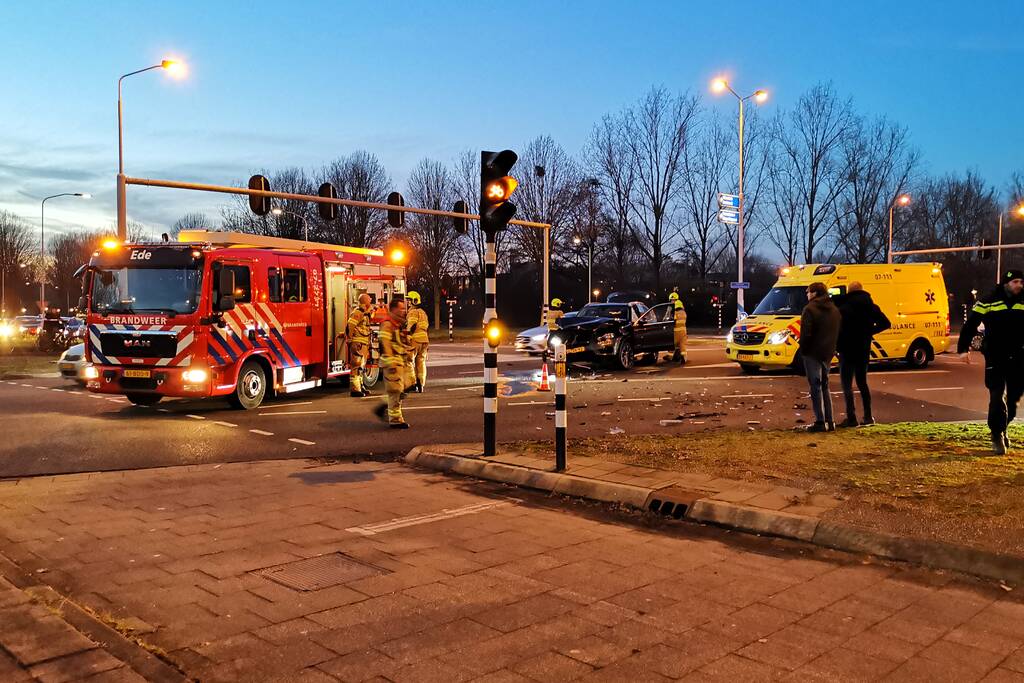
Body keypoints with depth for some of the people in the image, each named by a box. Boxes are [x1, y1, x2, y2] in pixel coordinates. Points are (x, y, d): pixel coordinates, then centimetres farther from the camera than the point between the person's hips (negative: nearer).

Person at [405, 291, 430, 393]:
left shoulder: (413, 312, -6)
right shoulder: (423, 312, 21)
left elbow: (413, 326, -18)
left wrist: (407, 336, -16)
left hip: (415, 339, -8)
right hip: (424, 340, 8)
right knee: (421, 362, 9)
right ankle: (421, 385, 9)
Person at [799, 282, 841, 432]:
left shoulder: (810, 309, -12)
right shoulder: (834, 310, 13)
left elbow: (806, 333, -17)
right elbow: (837, 332, 14)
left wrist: (803, 349, -4)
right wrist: (831, 348, 15)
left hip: (813, 353, -7)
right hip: (828, 353, 7)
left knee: (816, 387, -4)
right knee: (825, 387, 15)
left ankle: (820, 422, -5)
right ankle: (829, 422, 15)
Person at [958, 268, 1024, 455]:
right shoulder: (988, 302, -3)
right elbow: (970, 325, -3)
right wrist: (963, 348, -9)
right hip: (995, 359, -4)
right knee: (997, 397, -7)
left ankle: (1001, 430, 29)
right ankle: (997, 436, 1)